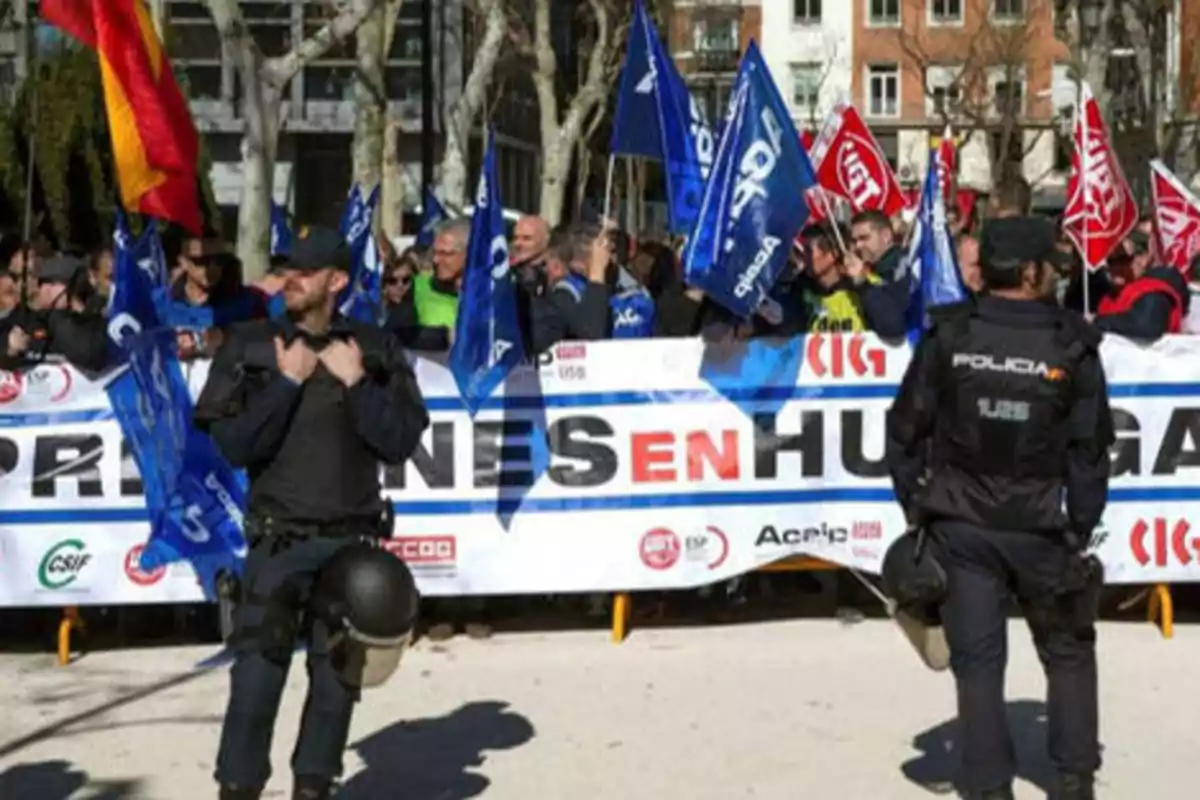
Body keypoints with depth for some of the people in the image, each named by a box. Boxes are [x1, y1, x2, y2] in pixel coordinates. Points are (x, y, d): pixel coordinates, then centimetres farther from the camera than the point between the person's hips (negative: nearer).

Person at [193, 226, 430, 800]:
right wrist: (287, 382, -13)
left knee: (336, 679, 8)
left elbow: (400, 443, -2)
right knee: (256, 677, -6)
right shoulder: (249, 347, 0)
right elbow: (234, 445, -8)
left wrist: (356, 383, -11)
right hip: (279, 541, -2)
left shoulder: (375, 349, 4)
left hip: (353, 541, 2)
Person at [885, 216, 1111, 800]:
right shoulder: (1073, 347, -8)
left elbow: (905, 431, -1)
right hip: (1039, 528, -1)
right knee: (1068, 652, 18)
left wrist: (915, 508, 9)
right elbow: (1090, 451, -6)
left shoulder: (947, 336, -5)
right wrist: (1081, 529, 3)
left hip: (960, 526, 1)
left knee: (977, 659, 8)